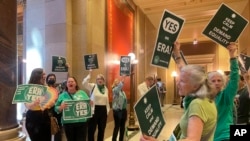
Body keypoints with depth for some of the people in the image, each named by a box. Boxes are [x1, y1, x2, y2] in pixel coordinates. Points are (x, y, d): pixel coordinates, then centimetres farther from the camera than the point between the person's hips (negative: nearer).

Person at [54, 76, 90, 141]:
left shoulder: (82, 93, 7)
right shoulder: (62, 95, 6)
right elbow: (56, 108, 3)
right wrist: (61, 107, -17)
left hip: (82, 122, 0)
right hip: (68, 123, 0)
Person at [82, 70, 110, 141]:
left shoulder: (106, 89, 10)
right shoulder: (92, 86, -4)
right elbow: (84, 83, -23)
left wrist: (107, 110, 13)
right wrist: (89, 74, -24)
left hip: (103, 110, 5)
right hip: (94, 110, -4)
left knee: (102, 129, 16)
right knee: (91, 129, 2)